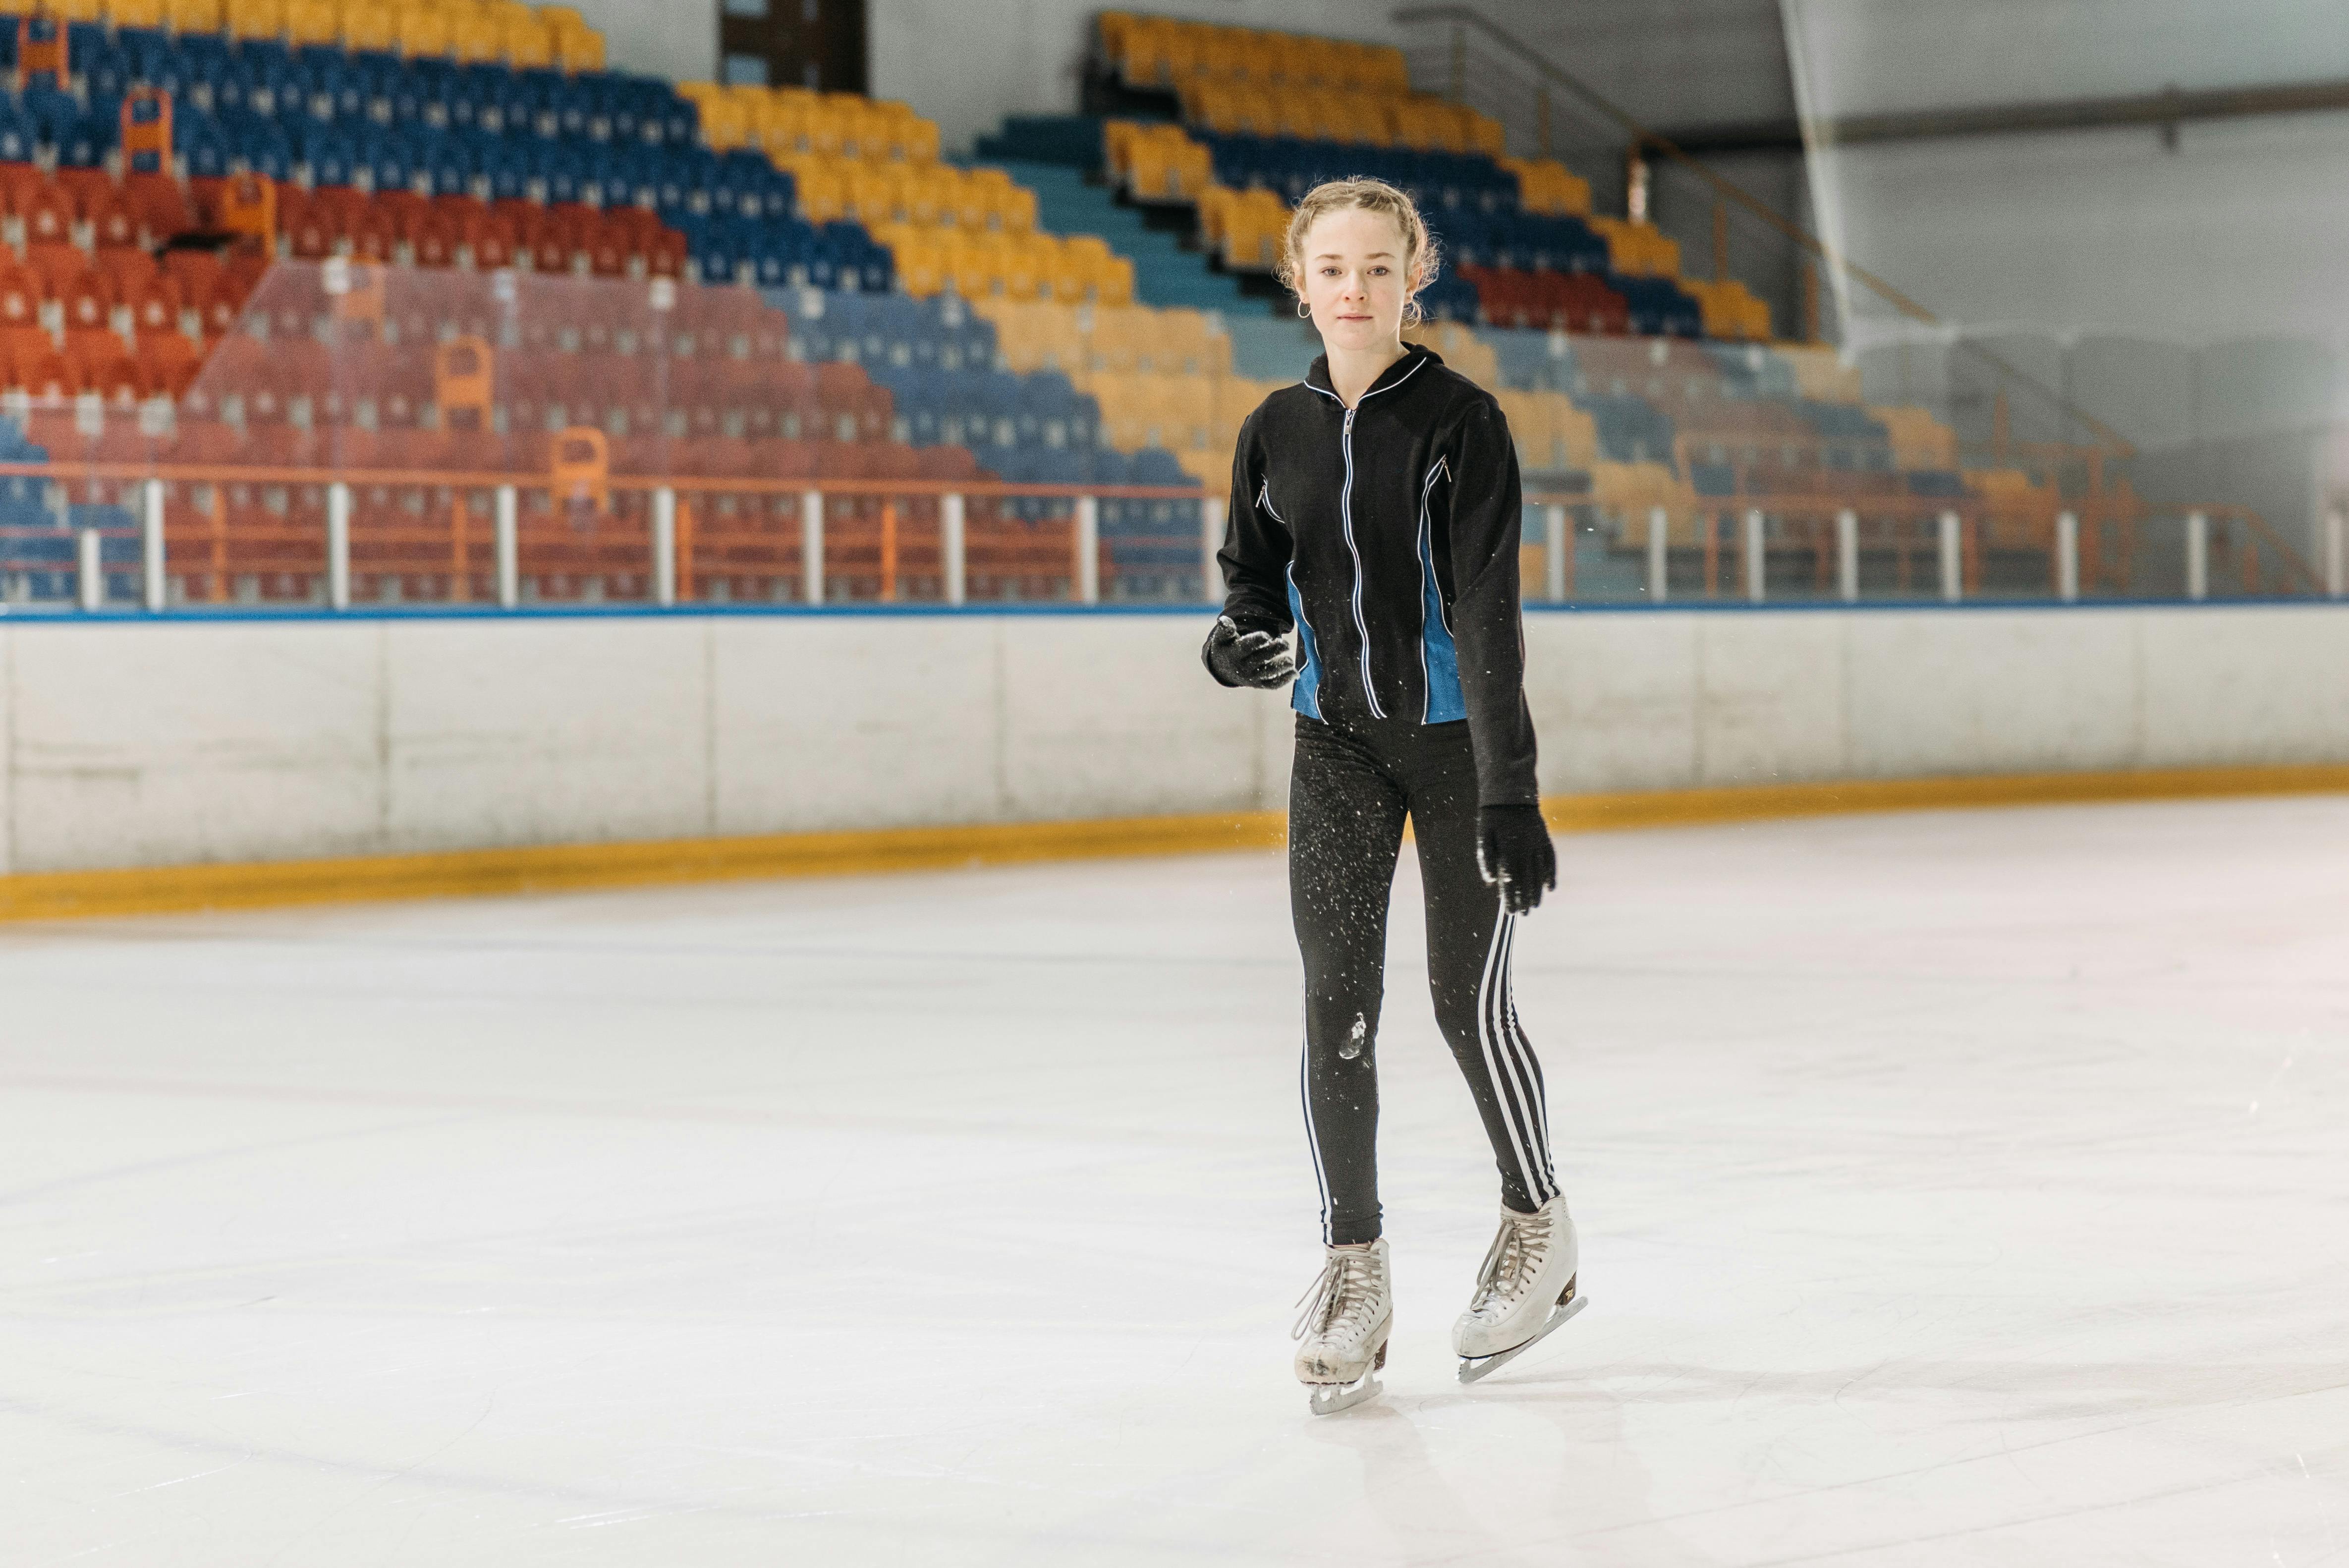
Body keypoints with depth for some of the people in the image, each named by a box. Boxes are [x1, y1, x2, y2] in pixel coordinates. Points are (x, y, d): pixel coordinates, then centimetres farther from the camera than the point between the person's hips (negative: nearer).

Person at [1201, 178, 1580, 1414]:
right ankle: (1352, 1268, 8)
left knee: (1469, 1002, 0)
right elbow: (1255, 572, 14)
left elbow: (1486, 612, -17)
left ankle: (1538, 1226, 24)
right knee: (1337, 1007, -4)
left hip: (1455, 741, -3)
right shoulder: (1278, 432, 1)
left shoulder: (1459, 421, -12)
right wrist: (1243, 635, -11)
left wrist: (1509, 790, -21)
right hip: (1337, 744, 3)